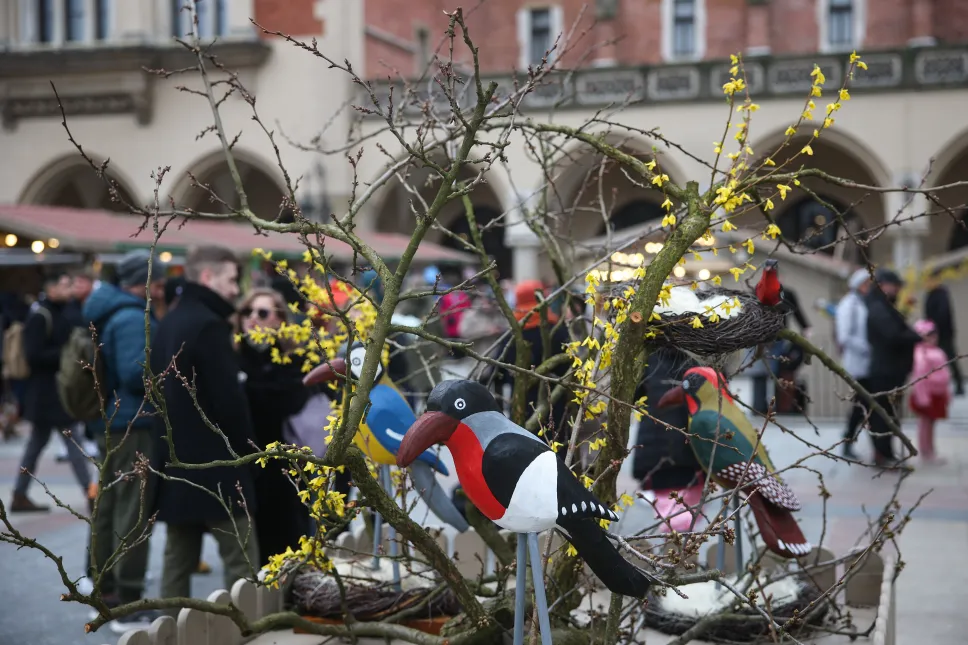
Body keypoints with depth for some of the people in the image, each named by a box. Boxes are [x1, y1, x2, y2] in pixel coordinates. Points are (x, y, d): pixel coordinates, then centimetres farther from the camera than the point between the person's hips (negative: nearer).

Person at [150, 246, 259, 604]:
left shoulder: (168, 324, 15)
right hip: (214, 463, -9)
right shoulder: (207, 324, -14)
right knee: (241, 559, -7)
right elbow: (228, 398, -18)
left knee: (179, 557, 11)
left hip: (175, 460, 9)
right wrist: (249, 451, -7)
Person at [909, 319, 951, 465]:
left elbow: (943, 374, 18)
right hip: (927, 394, -9)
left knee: (931, 423, 15)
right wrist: (922, 396, -25)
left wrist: (946, 393, 18)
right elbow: (919, 376, -23)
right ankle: (924, 453, 5)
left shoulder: (937, 352, 11)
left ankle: (930, 452, 22)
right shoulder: (921, 353, -18)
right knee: (925, 424, -1)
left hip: (937, 394, 9)